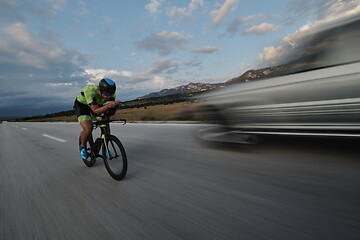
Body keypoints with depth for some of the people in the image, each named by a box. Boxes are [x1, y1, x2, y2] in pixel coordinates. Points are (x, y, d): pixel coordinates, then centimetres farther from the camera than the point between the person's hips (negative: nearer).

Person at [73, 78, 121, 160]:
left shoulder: (111, 94, -25)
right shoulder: (90, 91, -39)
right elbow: (95, 111, -38)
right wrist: (107, 106, -55)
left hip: (97, 105, 4)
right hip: (81, 105, -4)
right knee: (88, 129, -25)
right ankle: (83, 146, 8)